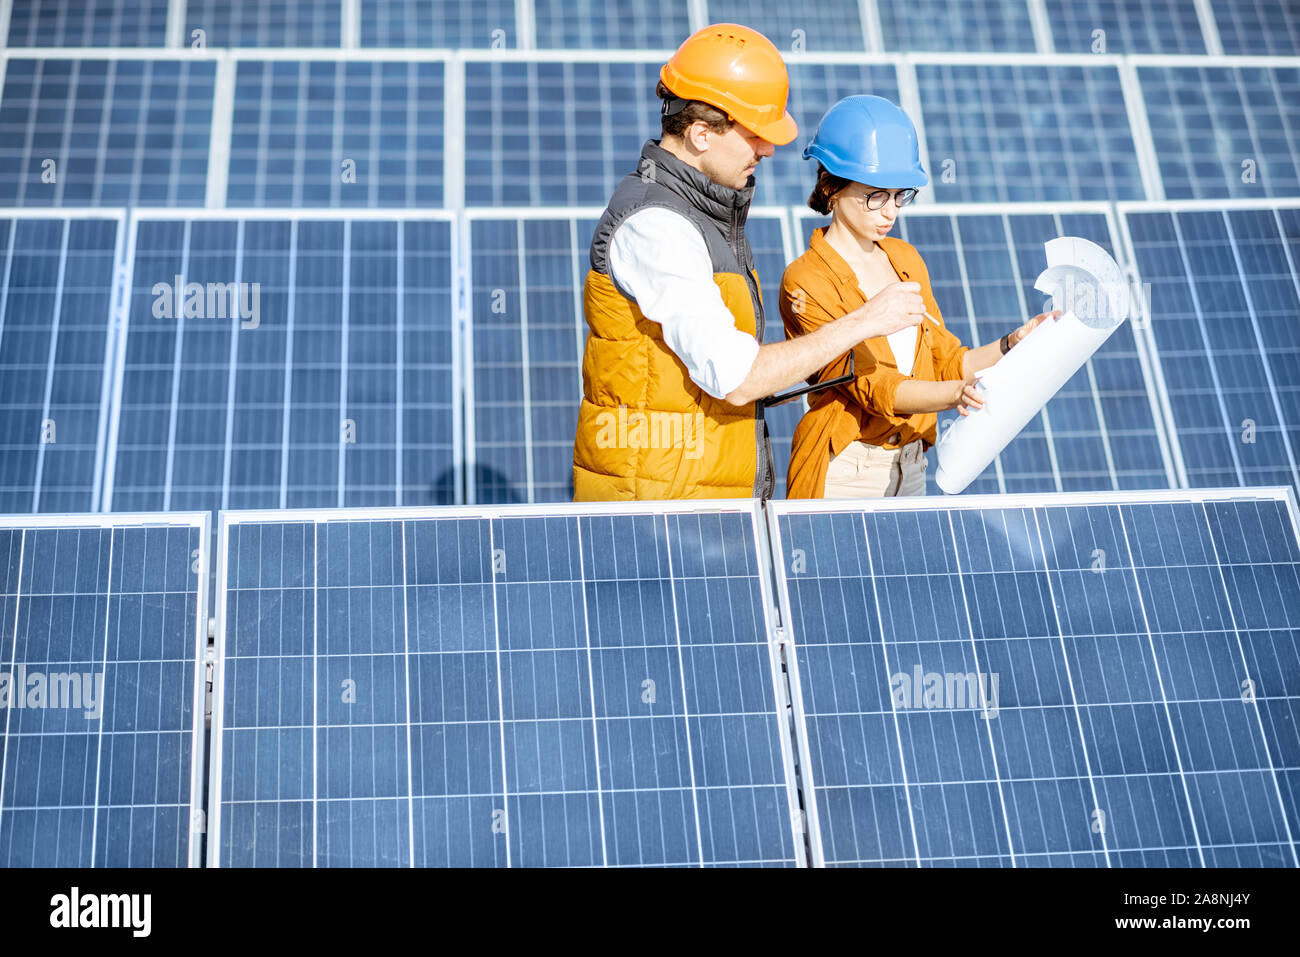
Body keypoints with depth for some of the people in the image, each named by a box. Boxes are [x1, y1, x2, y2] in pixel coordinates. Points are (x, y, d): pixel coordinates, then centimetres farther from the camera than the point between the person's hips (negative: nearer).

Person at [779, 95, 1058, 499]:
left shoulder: (906, 260, 11)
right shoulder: (806, 282, -12)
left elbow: (946, 362, 10)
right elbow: (872, 386, -20)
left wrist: (1012, 344, -6)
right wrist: (958, 394, -33)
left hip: (912, 465, 6)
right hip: (842, 476, -6)